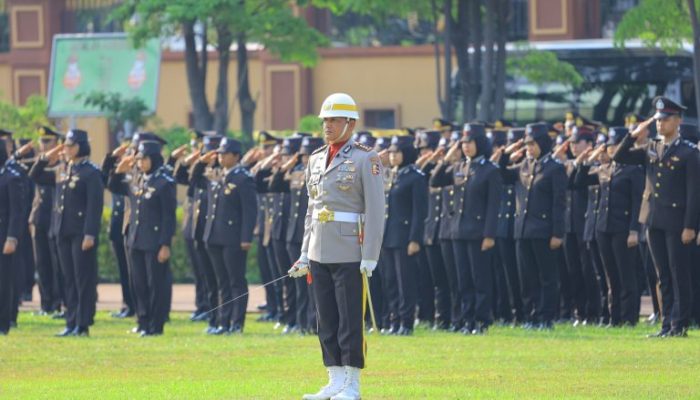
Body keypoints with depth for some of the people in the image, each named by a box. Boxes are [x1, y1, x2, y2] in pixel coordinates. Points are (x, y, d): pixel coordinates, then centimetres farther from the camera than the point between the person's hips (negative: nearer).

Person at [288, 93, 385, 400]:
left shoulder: (366, 159, -6)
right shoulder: (316, 160, 14)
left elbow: (375, 211, -9)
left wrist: (369, 259, -14)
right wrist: (305, 254, 14)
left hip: (351, 255, -7)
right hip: (320, 255, 7)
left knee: (351, 320, -4)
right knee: (327, 321, 7)